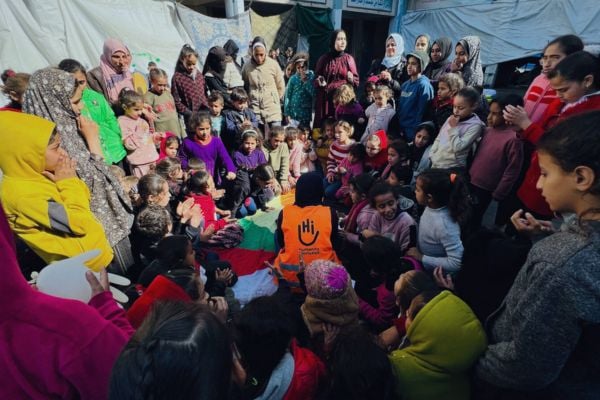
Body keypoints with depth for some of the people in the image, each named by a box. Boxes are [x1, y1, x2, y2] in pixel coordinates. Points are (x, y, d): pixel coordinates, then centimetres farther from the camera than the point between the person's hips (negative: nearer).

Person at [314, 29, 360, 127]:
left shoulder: (349, 59, 6)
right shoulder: (324, 59, 6)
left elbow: (356, 81, 6)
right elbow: (316, 79, 13)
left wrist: (351, 78, -15)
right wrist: (320, 82, -9)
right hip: (325, 100, 0)